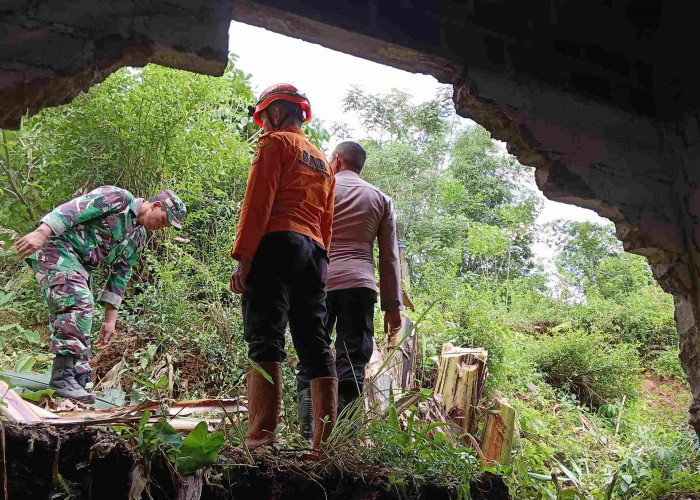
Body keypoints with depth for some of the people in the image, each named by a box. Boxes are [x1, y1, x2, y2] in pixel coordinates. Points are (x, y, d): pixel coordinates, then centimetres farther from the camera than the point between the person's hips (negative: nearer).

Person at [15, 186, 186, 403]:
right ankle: (63, 376, -26)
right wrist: (40, 233, -32)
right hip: (56, 247, -9)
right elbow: (72, 208, -20)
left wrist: (110, 320, 11)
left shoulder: (138, 238, 14)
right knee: (78, 304, -26)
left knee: (80, 327, 3)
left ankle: (78, 382, 6)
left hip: (79, 266, 9)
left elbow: (119, 277, 15)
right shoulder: (119, 198, -9)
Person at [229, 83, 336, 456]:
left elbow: (258, 201, -8)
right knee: (316, 347, 4)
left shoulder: (275, 143, 7)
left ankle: (261, 439, -22)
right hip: (314, 252, 7)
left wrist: (243, 257, -14)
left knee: (265, 341, -14)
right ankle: (325, 443, 3)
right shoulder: (322, 161, 30)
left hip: (277, 244, -7)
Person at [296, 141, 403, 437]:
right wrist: (392, 306, 14)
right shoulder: (380, 199, 17)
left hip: (318, 281, -1)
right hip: (359, 283, 1)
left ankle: (307, 428, -2)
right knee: (352, 360, 2)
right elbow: (389, 257, 13)